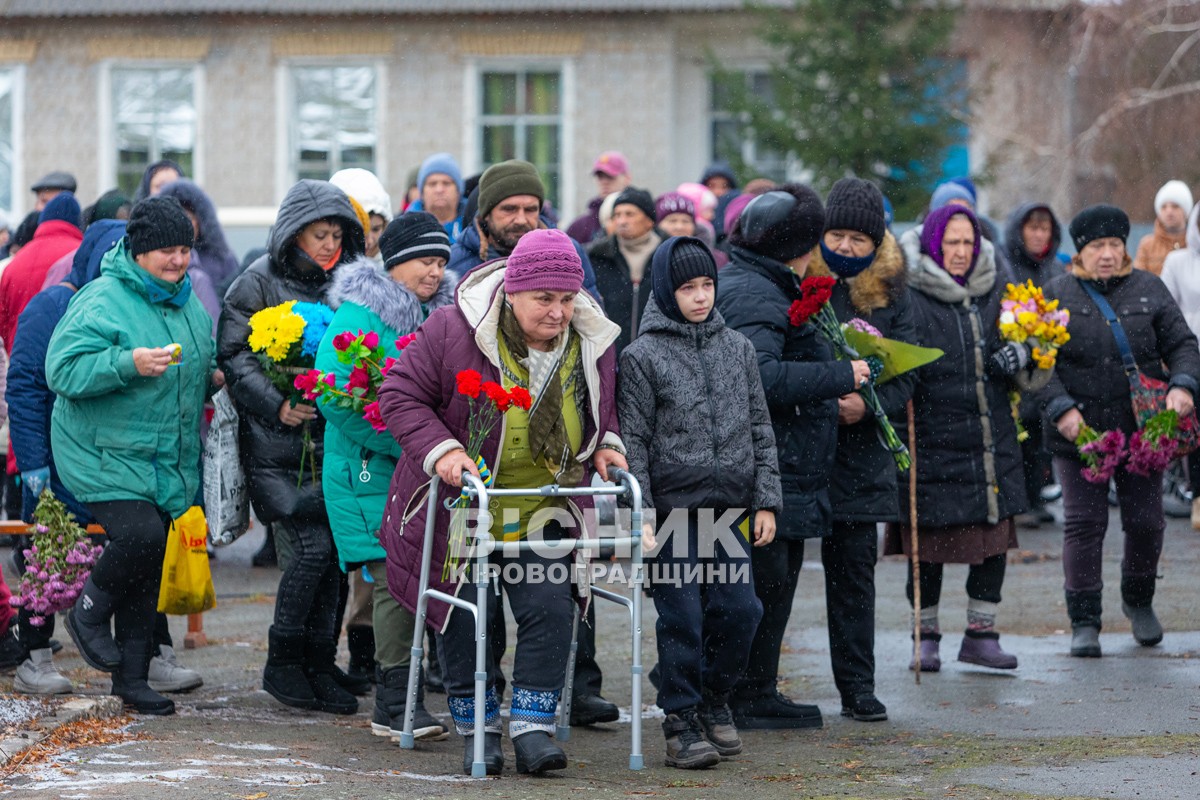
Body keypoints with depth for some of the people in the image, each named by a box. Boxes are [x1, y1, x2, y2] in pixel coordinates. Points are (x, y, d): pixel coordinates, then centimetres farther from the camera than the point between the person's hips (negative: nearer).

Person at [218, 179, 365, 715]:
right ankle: (282, 661, 2)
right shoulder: (259, 283, -2)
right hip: (277, 442, -5)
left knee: (332, 548, 1)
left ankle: (319, 664, 12)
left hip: (331, 438, 5)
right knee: (313, 544, -14)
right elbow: (235, 356, -8)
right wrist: (277, 405, -19)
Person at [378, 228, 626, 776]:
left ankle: (533, 727, -1)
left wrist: (606, 446, -2)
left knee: (550, 609, -9)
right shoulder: (454, 331, -20)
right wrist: (439, 449, -26)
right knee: (464, 621, 5)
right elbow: (400, 396, -14)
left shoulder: (593, 342, -5)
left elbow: (602, 409, 16)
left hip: (540, 514, 3)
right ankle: (478, 729, 20)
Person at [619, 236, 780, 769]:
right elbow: (633, 441, -4)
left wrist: (766, 501, 7)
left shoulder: (738, 349, 11)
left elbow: (760, 428, 13)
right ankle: (682, 723, 8)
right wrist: (641, 515, -10)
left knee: (739, 609, -1)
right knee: (682, 619, -2)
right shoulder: (643, 356, -2)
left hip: (731, 509, 4)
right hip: (673, 509, -4)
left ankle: (713, 699, 21)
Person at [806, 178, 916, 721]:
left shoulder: (890, 293, 7)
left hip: (860, 450, 2)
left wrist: (867, 404, -15)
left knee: (854, 568, 4)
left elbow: (907, 370, 3)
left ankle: (857, 687, 10)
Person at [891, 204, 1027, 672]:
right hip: (931, 438, -5)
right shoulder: (908, 296, -7)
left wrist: (1020, 352, -2)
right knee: (928, 543, 2)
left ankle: (981, 634, 17)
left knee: (995, 537, 6)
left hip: (992, 438, 5)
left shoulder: (998, 288, 9)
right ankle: (926, 637, 16)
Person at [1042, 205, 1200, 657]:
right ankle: (1084, 622, 7)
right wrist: (1061, 408, -17)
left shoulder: (1149, 290, 6)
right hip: (1080, 430, -2)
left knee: (1146, 522, 7)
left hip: (1142, 429, 2)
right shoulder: (1057, 296, 1)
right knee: (1084, 523, -2)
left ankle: (1139, 601, 32)